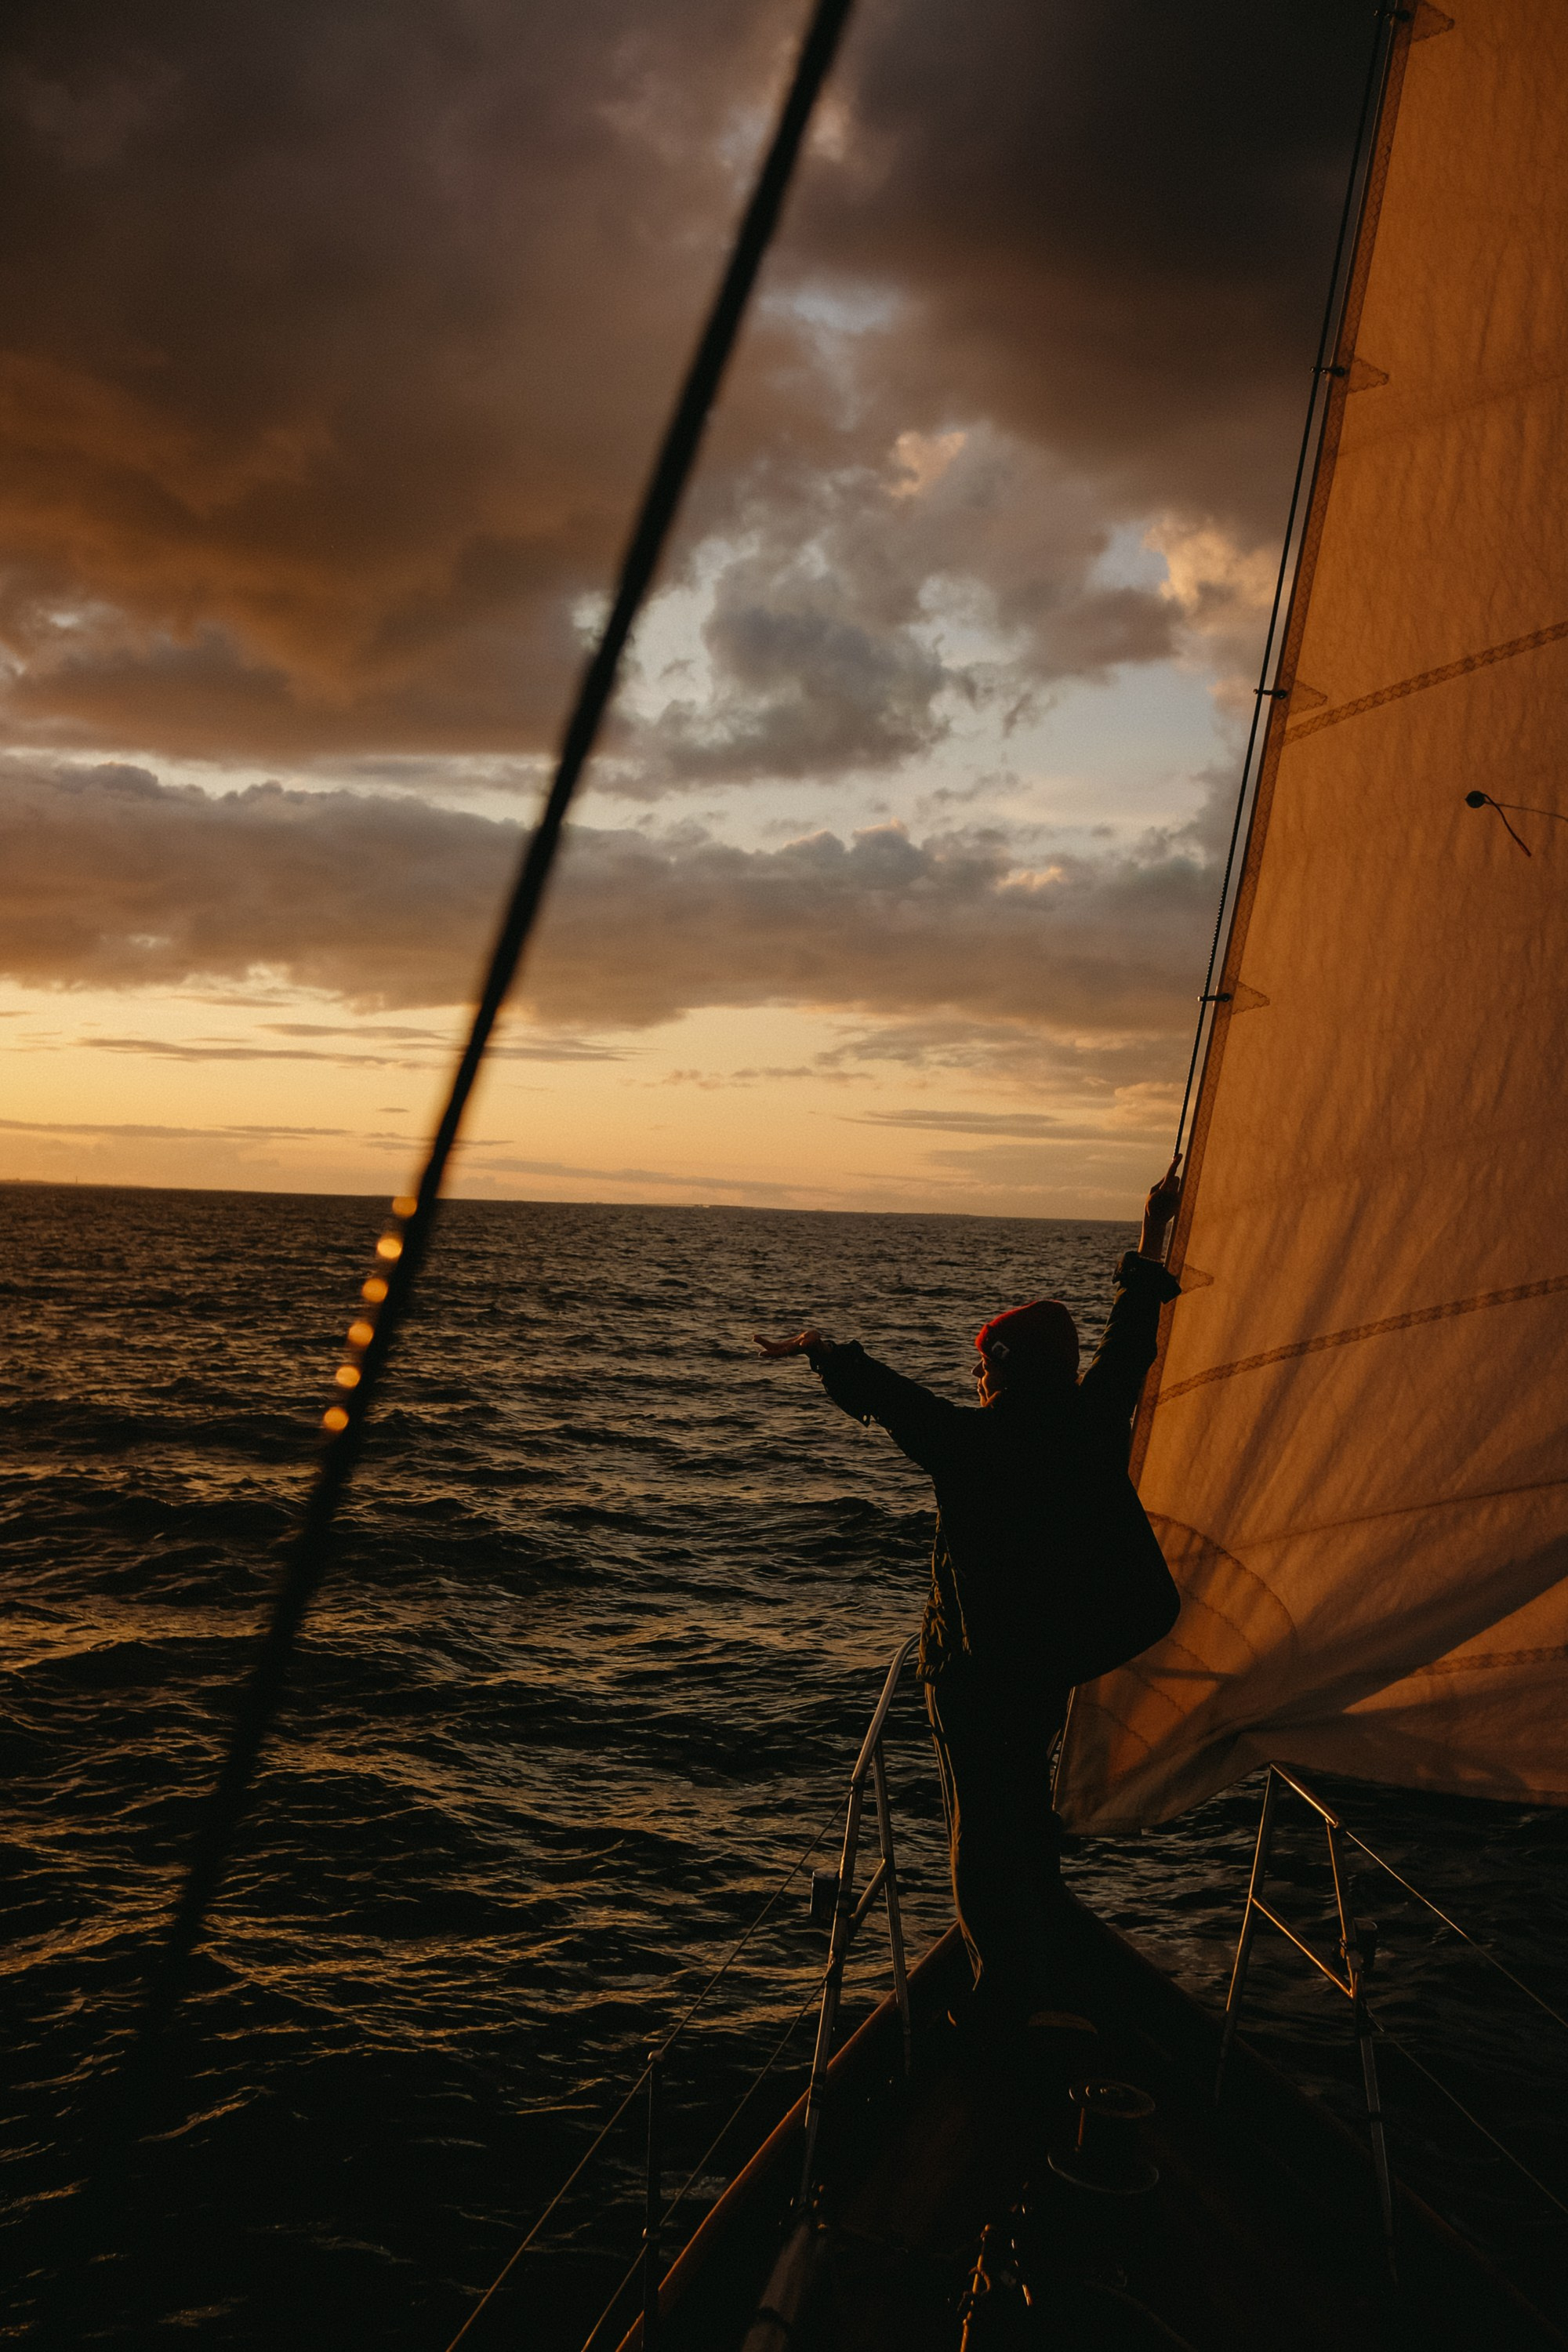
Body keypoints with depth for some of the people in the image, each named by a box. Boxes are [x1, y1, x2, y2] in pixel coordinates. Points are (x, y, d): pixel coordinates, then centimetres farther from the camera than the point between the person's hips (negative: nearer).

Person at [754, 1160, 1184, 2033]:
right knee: (1030, 1801, 24)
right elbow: (1133, 1339, 5)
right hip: (1056, 1655, 6)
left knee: (983, 1821, 8)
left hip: (974, 1660, -6)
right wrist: (1154, 1232, 16)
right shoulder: (1093, 1428, -8)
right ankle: (1040, 1967, 39)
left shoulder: (969, 1442, -22)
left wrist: (820, 1347, 10)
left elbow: (883, 1389, -8)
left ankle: (1005, 1995, 14)